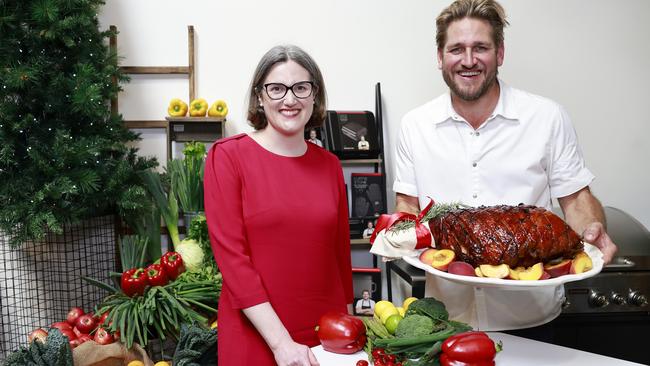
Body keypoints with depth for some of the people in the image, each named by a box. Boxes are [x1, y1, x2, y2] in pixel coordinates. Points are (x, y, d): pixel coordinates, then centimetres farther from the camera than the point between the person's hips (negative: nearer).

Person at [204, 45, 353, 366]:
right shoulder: (227, 156, -7)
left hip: (326, 336, 4)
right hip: (255, 339, -3)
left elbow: (340, 253, 9)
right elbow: (231, 255, -12)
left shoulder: (329, 164, 4)